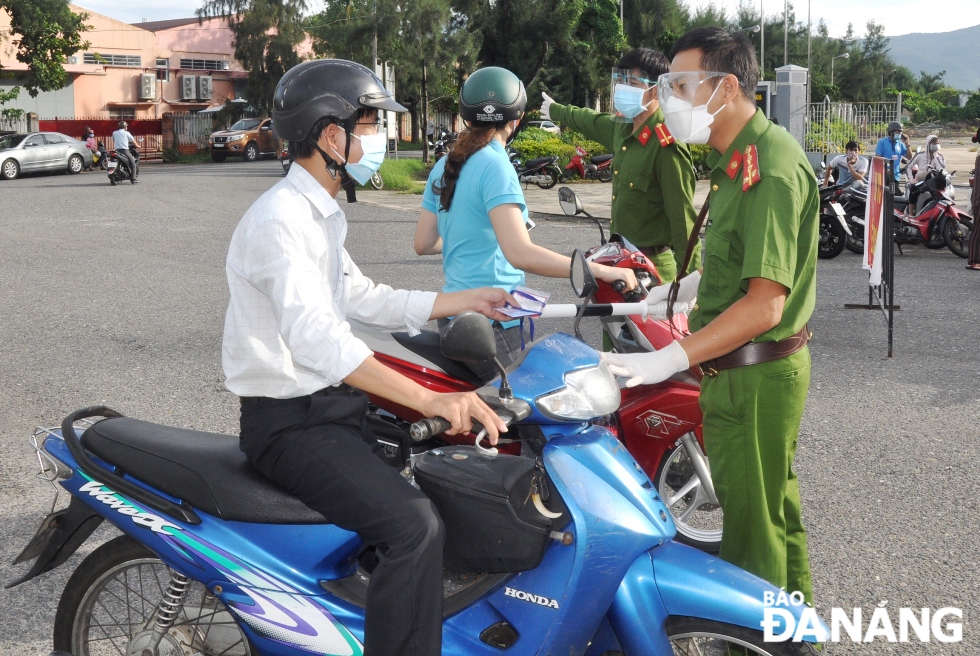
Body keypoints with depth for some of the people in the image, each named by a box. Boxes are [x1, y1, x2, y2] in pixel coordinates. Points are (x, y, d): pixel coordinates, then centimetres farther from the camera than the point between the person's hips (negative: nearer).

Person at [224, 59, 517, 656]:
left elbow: (362, 298, 21)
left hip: (333, 402, 10)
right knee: (417, 526, -26)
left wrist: (467, 300, 17)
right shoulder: (281, 220, -20)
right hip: (292, 423, -10)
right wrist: (429, 400, -40)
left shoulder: (318, 215, 14)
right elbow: (316, 338, -33)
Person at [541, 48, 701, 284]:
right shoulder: (621, 129, 7)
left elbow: (683, 221, -21)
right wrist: (555, 110, 51)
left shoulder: (667, 147, -19)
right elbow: (589, 121, 31)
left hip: (653, 269, -8)